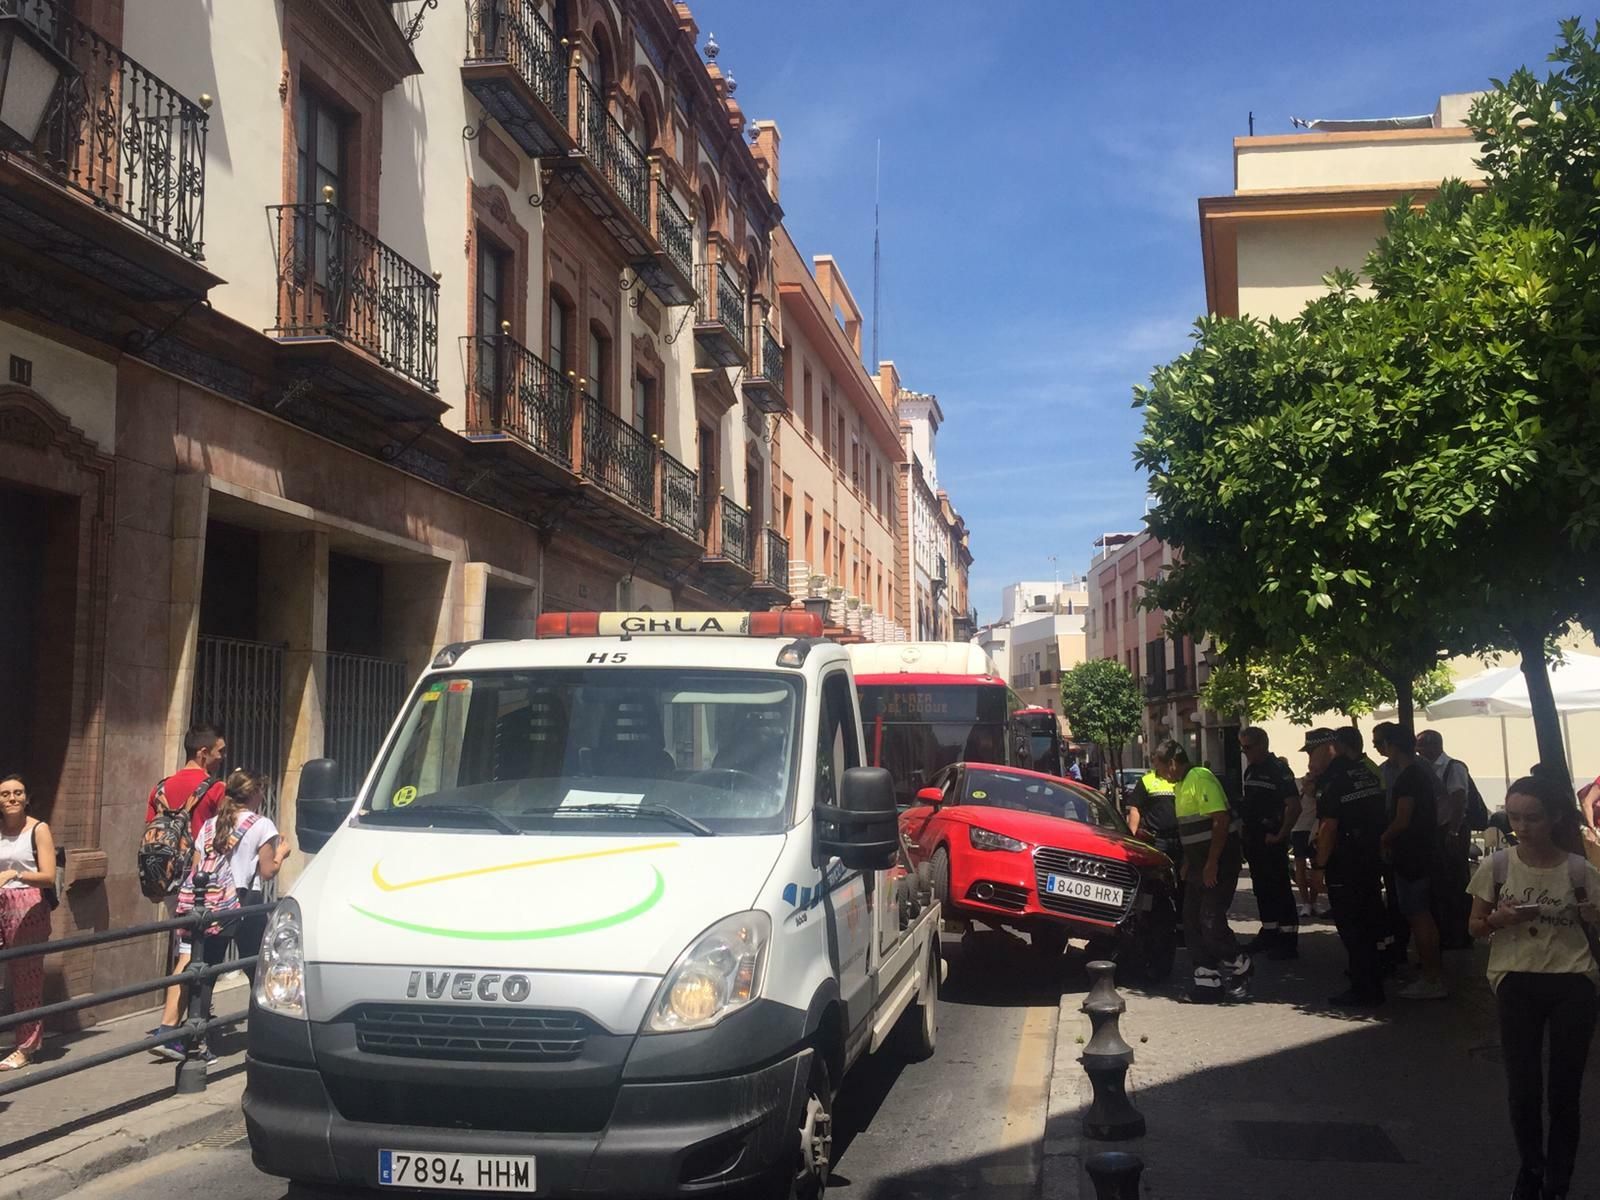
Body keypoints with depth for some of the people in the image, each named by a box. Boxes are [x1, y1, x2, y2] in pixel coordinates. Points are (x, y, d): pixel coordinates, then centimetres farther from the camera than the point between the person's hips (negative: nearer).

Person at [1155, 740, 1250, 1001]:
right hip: (1199, 863, 10)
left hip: (1218, 862, -10)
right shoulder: (1181, 785, 15)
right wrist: (1187, 863, 19)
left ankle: (1240, 967, 10)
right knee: (1192, 922, 6)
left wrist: (1212, 863, -24)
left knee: (1211, 921, -11)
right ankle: (1208, 977, 11)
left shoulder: (1201, 779, -16)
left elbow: (1221, 819, -23)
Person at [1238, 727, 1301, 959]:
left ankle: (1289, 941, -3)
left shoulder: (1279, 770, -13)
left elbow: (1294, 807, -19)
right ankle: (1268, 932, 25)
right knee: (1261, 888, 15)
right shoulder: (1251, 770, 14)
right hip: (1253, 840, 9)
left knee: (1280, 889, -6)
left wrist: (1281, 835, -18)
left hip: (1271, 841, -9)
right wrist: (1245, 830, 16)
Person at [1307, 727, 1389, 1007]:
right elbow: (1379, 813, 17)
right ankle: (1372, 984, 26)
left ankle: (1363, 990, 4)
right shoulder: (1365, 770, 11)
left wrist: (1319, 865, -13)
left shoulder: (1332, 779, -15)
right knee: (1367, 923, 17)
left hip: (1345, 865, -9)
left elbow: (1329, 826, -20)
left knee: (1352, 929, 0)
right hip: (1372, 858, 9)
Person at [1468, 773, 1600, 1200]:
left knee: (1564, 1090, 5)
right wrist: (1500, 919, -14)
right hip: (1517, 984, 1)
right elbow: (1475, 926, 6)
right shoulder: (1497, 865, -3)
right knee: (1523, 1089, 5)